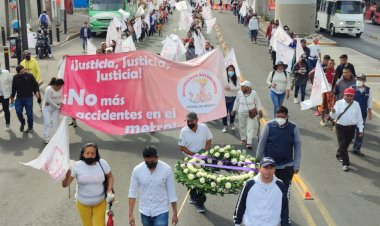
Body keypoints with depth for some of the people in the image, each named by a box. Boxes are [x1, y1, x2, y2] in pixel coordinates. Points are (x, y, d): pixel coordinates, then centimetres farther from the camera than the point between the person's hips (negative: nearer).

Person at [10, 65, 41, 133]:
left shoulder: (30, 76, -6)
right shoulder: (15, 78, 2)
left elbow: (35, 85, -2)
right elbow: (13, 88, 13)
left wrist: (36, 92, -18)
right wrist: (12, 97, 16)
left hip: (28, 98, -2)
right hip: (19, 98, 3)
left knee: (29, 113, 3)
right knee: (18, 112, -3)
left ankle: (30, 127, 20)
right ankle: (22, 123, 26)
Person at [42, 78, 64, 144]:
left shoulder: (61, 89, -6)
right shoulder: (49, 89, -23)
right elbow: (49, 100, -21)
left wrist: (61, 103, -12)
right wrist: (58, 107, -17)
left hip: (56, 107, 5)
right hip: (47, 107, -5)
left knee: (56, 123, 6)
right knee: (47, 123, -4)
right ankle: (46, 138, 3)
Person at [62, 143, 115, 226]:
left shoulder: (102, 163, -14)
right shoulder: (77, 166, -17)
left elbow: (110, 177, 5)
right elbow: (65, 185, -18)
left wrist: (109, 191, -7)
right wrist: (67, 176, -40)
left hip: (100, 202, 0)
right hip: (83, 203, 0)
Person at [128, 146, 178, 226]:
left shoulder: (166, 169, -14)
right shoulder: (137, 170, -9)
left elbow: (171, 193, -7)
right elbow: (132, 193, -4)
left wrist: (175, 214, -4)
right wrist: (130, 214, -8)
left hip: (161, 212, -3)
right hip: (145, 212, 3)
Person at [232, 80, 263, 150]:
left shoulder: (253, 93, -13)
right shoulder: (239, 93, -8)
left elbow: (257, 102, 1)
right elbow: (237, 101, 8)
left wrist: (259, 110, -4)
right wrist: (234, 109, 14)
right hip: (242, 113, 2)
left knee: (250, 128, -5)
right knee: (242, 126, 15)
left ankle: (249, 143, -4)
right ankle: (243, 138, 38)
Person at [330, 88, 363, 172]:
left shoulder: (356, 104, 0)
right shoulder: (339, 103, -6)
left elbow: (359, 118, 5)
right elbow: (334, 116, -9)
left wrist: (360, 129, 5)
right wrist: (333, 112, -32)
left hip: (351, 128, 3)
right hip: (340, 127, -3)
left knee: (346, 144, 16)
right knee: (342, 145, -7)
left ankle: (339, 155, 44)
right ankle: (345, 164, -2)